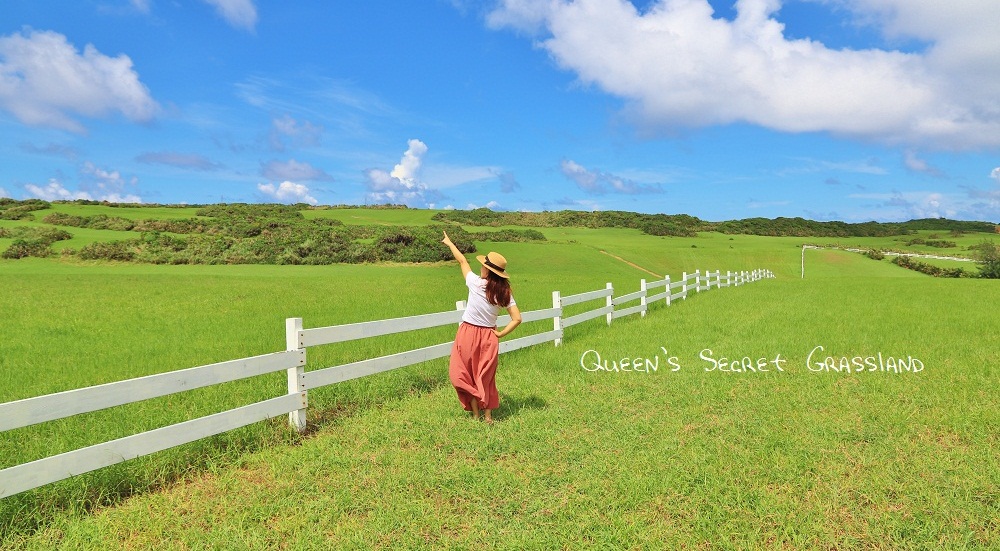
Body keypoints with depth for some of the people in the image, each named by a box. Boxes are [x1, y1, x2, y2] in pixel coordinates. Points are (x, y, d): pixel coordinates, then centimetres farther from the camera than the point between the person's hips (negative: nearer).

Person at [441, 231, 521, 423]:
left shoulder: (476, 284, -14)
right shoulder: (504, 292, -6)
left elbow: (462, 261, 1)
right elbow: (517, 319, -10)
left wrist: (449, 243, 15)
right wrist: (501, 334, -1)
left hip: (468, 334, -3)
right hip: (489, 337, 4)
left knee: (466, 375, 13)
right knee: (486, 377, 17)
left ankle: (475, 414, 15)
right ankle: (488, 415, 21)